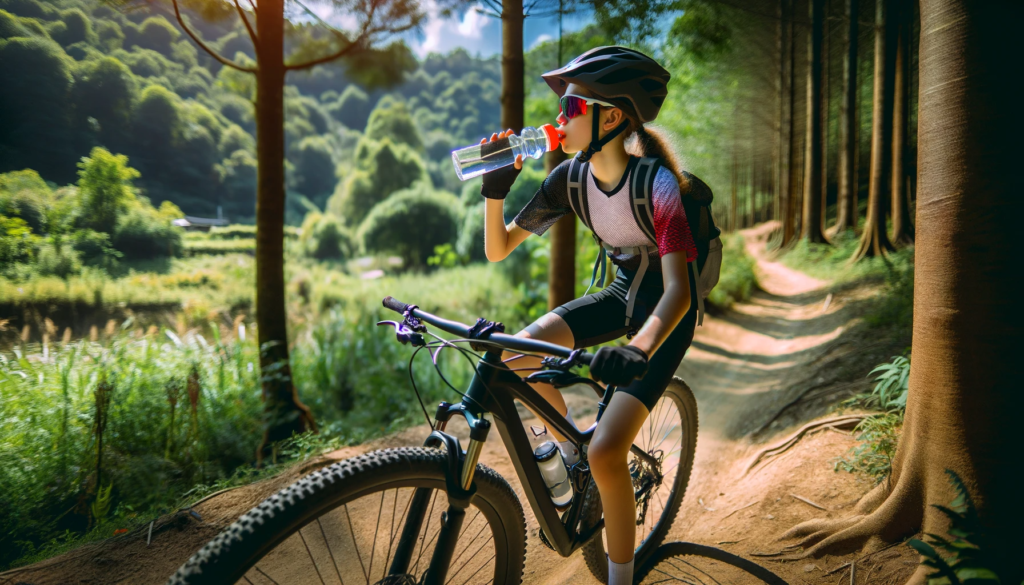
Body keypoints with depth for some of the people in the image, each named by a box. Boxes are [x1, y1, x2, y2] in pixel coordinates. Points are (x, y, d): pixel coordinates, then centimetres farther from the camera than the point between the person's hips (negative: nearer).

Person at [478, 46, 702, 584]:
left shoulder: (657, 185, -27)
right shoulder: (571, 177, -10)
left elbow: (677, 291, -36)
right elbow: (499, 249, -7)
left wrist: (638, 352, -54)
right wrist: (494, 190, -24)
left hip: (665, 316, -6)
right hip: (622, 295, 6)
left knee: (605, 453, -17)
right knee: (516, 353, -15)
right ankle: (566, 440, 14)